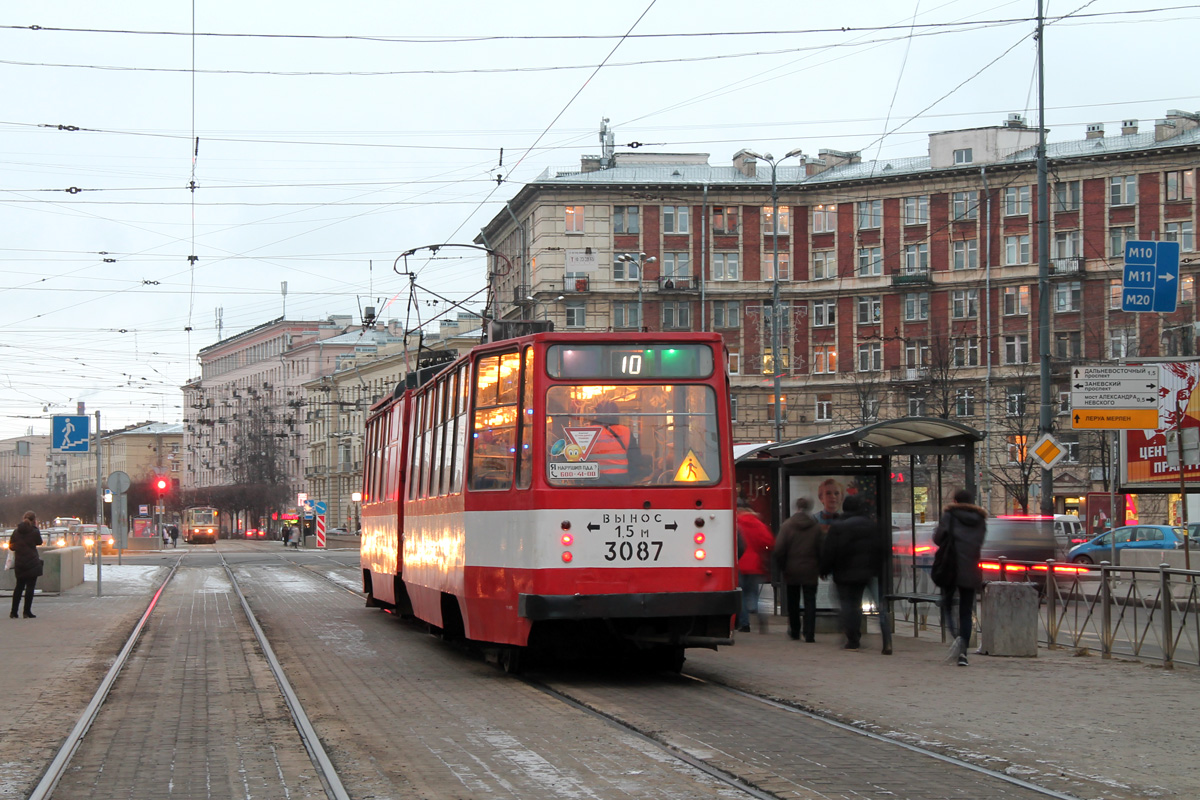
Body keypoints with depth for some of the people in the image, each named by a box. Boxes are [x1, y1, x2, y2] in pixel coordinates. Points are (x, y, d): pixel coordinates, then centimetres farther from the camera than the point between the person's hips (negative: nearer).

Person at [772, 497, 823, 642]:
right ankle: (809, 634, -6)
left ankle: (794, 631, 24)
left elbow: (778, 550, -7)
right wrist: (821, 568, 7)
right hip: (810, 571, 0)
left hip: (791, 570, 0)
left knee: (793, 602, 15)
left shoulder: (786, 525, -5)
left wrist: (779, 567, 5)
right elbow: (822, 550, -3)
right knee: (810, 601, 2)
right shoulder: (816, 527, -4)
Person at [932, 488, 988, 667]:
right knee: (966, 612, 8)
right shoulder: (980, 520, 11)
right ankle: (963, 653, 2)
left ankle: (956, 636, -21)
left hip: (951, 569, -3)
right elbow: (979, 543, 16)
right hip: (971, 571, 3)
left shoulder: (949, 516, -2)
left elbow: (938, 538, -5)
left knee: (946, 605, 7)